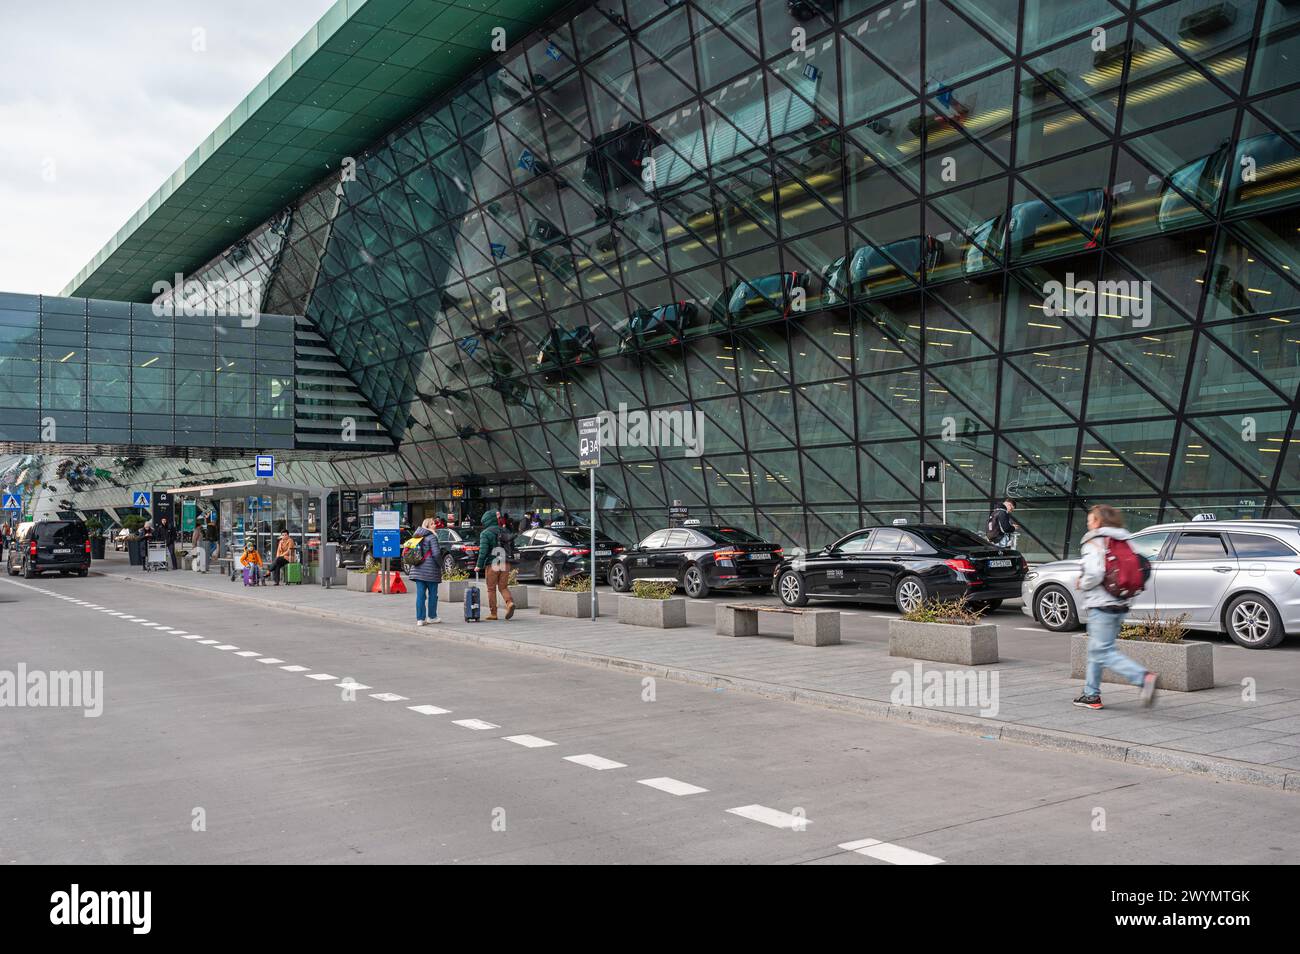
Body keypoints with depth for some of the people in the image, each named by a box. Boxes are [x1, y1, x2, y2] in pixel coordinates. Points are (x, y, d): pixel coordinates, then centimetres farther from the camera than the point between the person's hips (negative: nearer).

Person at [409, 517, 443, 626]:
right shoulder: (432, 537, -9)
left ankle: (420, 618, 3)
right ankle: (431, 616, 16)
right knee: (432, 594, 8)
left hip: (417, 569, 6)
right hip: (430, 570, -6)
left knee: (420, 594, 5)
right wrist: (441, 565, -3)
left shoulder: (417, 536, 13)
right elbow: (436, 554, -16)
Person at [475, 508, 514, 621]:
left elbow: (483, 550, -13)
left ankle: (493, 613, 7)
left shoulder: (485, 533, -8)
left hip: (492, 564, -5)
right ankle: (510, 603, -15)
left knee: (491, 589, 5)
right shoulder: (505, 532, 12)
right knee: (503, 587, 11)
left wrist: (479, 565, -8)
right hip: (505, 564, 5)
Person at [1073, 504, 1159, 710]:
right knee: (1096, 650, 16)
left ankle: (1144, 677, -25)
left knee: (1103, 652, -9)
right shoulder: (1123, 541, 13)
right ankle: (1091, 695, 19)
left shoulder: (1093, 542, -11)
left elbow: (1094, 573, -24)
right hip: (1120, 604, 9)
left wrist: (1082, 584, -5)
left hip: (1101, 605, -9)